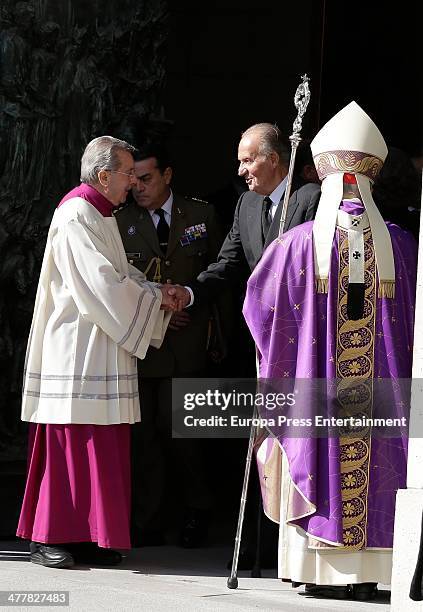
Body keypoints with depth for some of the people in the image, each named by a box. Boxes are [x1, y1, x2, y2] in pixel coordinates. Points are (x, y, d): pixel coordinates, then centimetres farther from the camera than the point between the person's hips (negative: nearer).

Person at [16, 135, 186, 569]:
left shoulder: (101, 216, 17)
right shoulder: (75, 217, -14)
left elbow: (119, 273, 20)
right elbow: (103, 283, -20)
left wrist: (156, 293, 3)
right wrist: (155, 297, -8)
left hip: (104, 351, 10)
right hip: (76, 351, -10)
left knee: (102, 446, 7)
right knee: (70, 441, -7)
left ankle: (88, 538, 10)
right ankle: (47, 538, -2)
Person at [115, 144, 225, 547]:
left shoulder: (200, 216, 8)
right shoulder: (122, 222, 6)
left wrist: (217, 332, 3)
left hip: (185, 344, -1)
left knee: (176, 430, -6)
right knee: (143, 434, 2)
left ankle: (195, 515, 10)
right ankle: (148, 524, 9)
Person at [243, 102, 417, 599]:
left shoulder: (297, 244, -7)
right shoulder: (399, 245, -3)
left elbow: (258, 303, 3)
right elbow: (412, 314, 6)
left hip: (316, 387, -1)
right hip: (381, 389, 1)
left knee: (321, 465, 5)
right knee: (375, 466, 7)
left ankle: (321, 570, 5)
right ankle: (367, 573, 7)